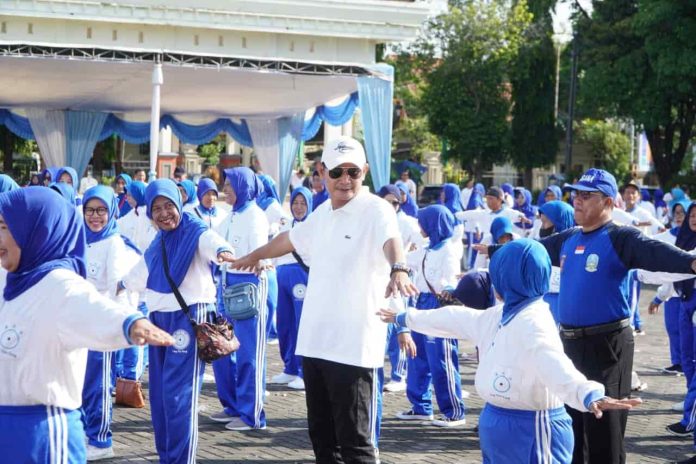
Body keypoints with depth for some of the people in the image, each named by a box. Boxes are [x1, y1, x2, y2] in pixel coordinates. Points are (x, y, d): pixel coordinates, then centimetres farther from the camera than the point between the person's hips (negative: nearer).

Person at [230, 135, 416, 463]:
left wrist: (398, 270, -55)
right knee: (321, 434, 15)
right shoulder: (322, 213, 13)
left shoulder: (376, 210, -11)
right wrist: (255, 256, 47)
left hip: (353, 346, -8)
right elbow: (291, 239, 32)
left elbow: (391, 240, -33)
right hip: (314, 341, 8)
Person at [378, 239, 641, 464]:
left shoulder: (534, 322, -21)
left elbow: (556, 365, -39)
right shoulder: (501, 315, 9)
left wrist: (590, 395, -59)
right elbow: (456, 319, 25)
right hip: (497, 426, 10)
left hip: (531, 431, -10)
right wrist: (405, 318, 37)